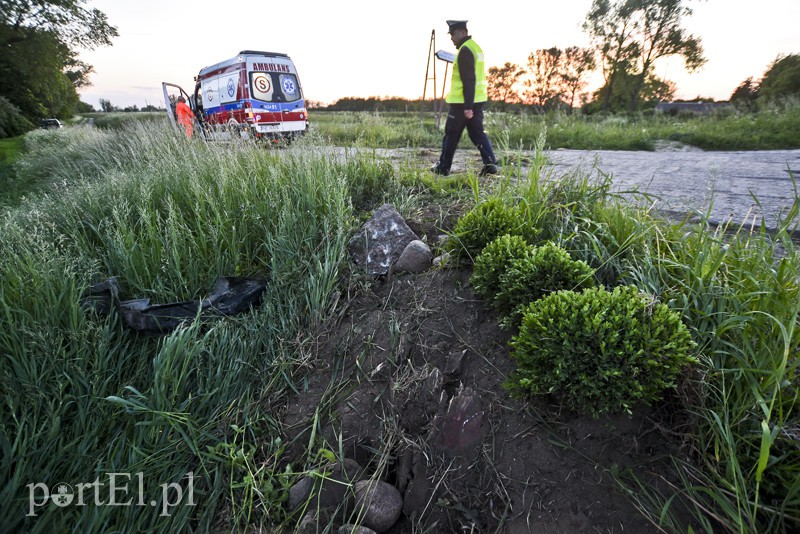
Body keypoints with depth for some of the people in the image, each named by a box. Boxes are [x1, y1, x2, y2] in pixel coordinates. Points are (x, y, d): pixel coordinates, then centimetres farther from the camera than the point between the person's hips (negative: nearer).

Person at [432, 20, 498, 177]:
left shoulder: (465, 50, -13)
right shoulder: (475, 46, 18)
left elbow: (468, 80, -21)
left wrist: (467, 106, -24)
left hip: (462, 102, -9)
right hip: (478, 99, 9)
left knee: (451, 135, 1)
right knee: (477, 133, 9)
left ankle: (443, 168, 10)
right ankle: (490, 164, 1)